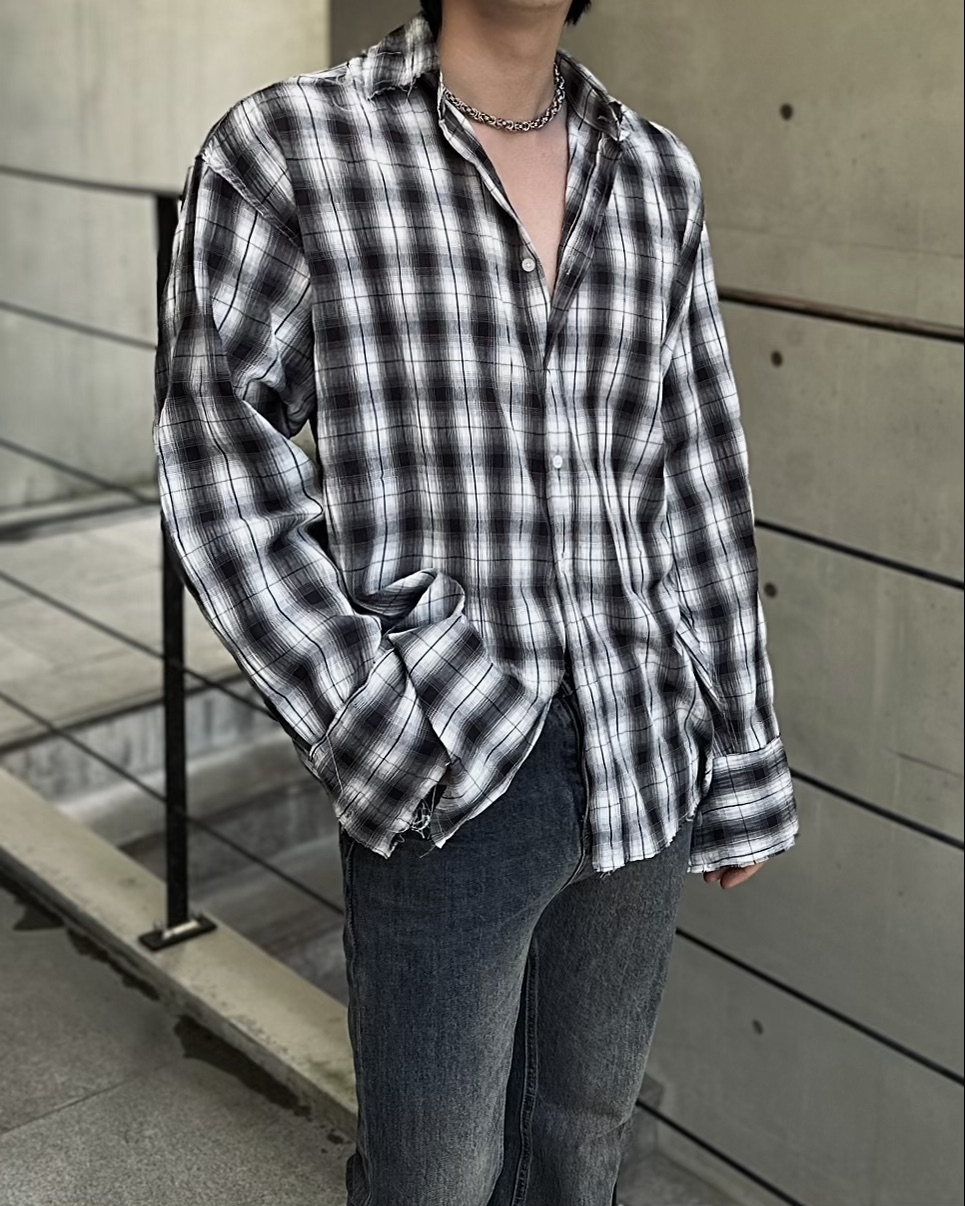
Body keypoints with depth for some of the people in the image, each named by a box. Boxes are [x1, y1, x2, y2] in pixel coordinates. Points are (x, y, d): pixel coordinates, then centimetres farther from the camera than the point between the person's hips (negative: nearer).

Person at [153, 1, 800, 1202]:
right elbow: (218, 461, -6)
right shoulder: (283, 146, -6)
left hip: (647, 768, 4)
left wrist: (741, 765, 10)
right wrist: (369, 718, -14)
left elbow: (700, 488, 8)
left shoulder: (656, 175, 6)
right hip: (452, 787, -4)